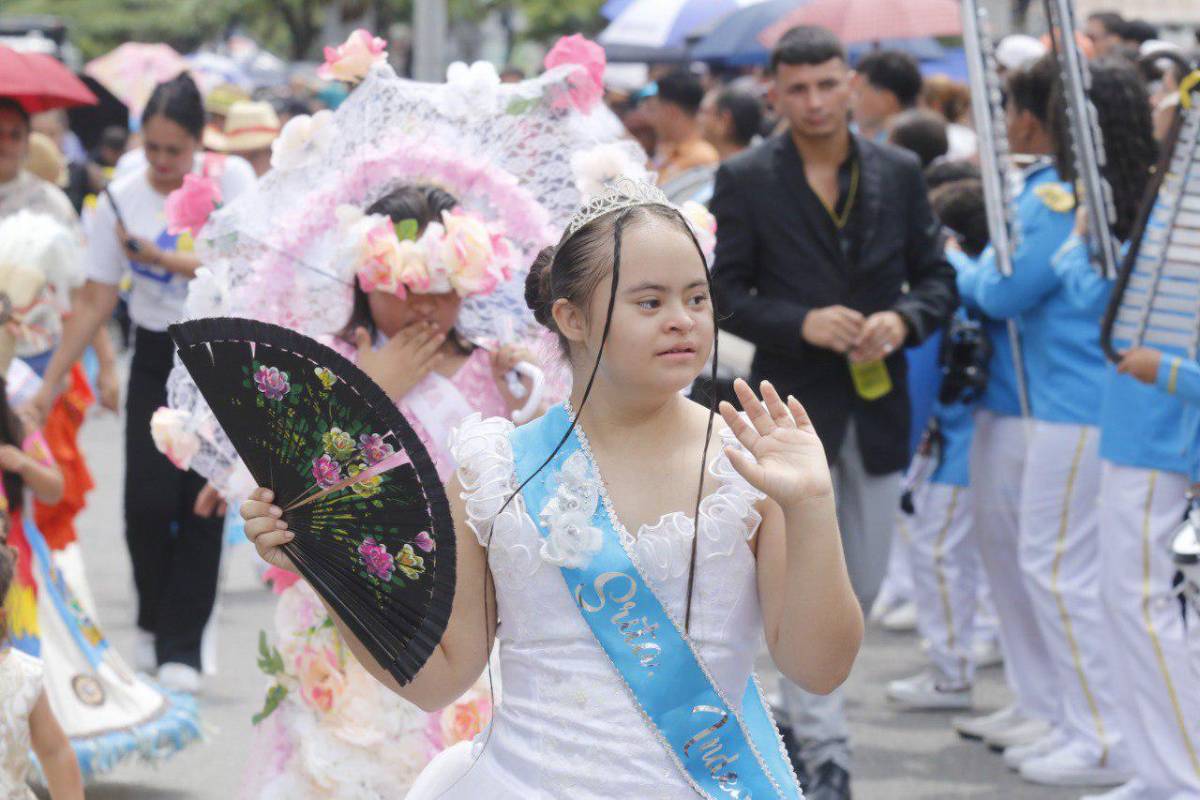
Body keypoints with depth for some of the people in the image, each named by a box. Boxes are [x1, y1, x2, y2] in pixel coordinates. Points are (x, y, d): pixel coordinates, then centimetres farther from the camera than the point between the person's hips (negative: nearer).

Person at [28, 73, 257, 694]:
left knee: (203, 502, -5)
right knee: (148, 499, -7)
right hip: (157, 357, 1)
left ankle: (182, 645, 3)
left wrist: (163, 258, -20)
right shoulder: (121, 200, -5)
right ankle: (153, 625, 18)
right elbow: (94, 301, -2)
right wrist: (48, 385, -6)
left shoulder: (232, 179, -7)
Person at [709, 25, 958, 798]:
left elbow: (937, 276, 8)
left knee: (863, 582, 12)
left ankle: (803, 700, 35)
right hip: (791, 405, -3)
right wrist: (802, 323, -19)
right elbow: (724, 291, -4)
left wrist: (904, 320, -13)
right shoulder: (746, 179, -4)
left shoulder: (899, 172, 5)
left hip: (877, 404, 4)